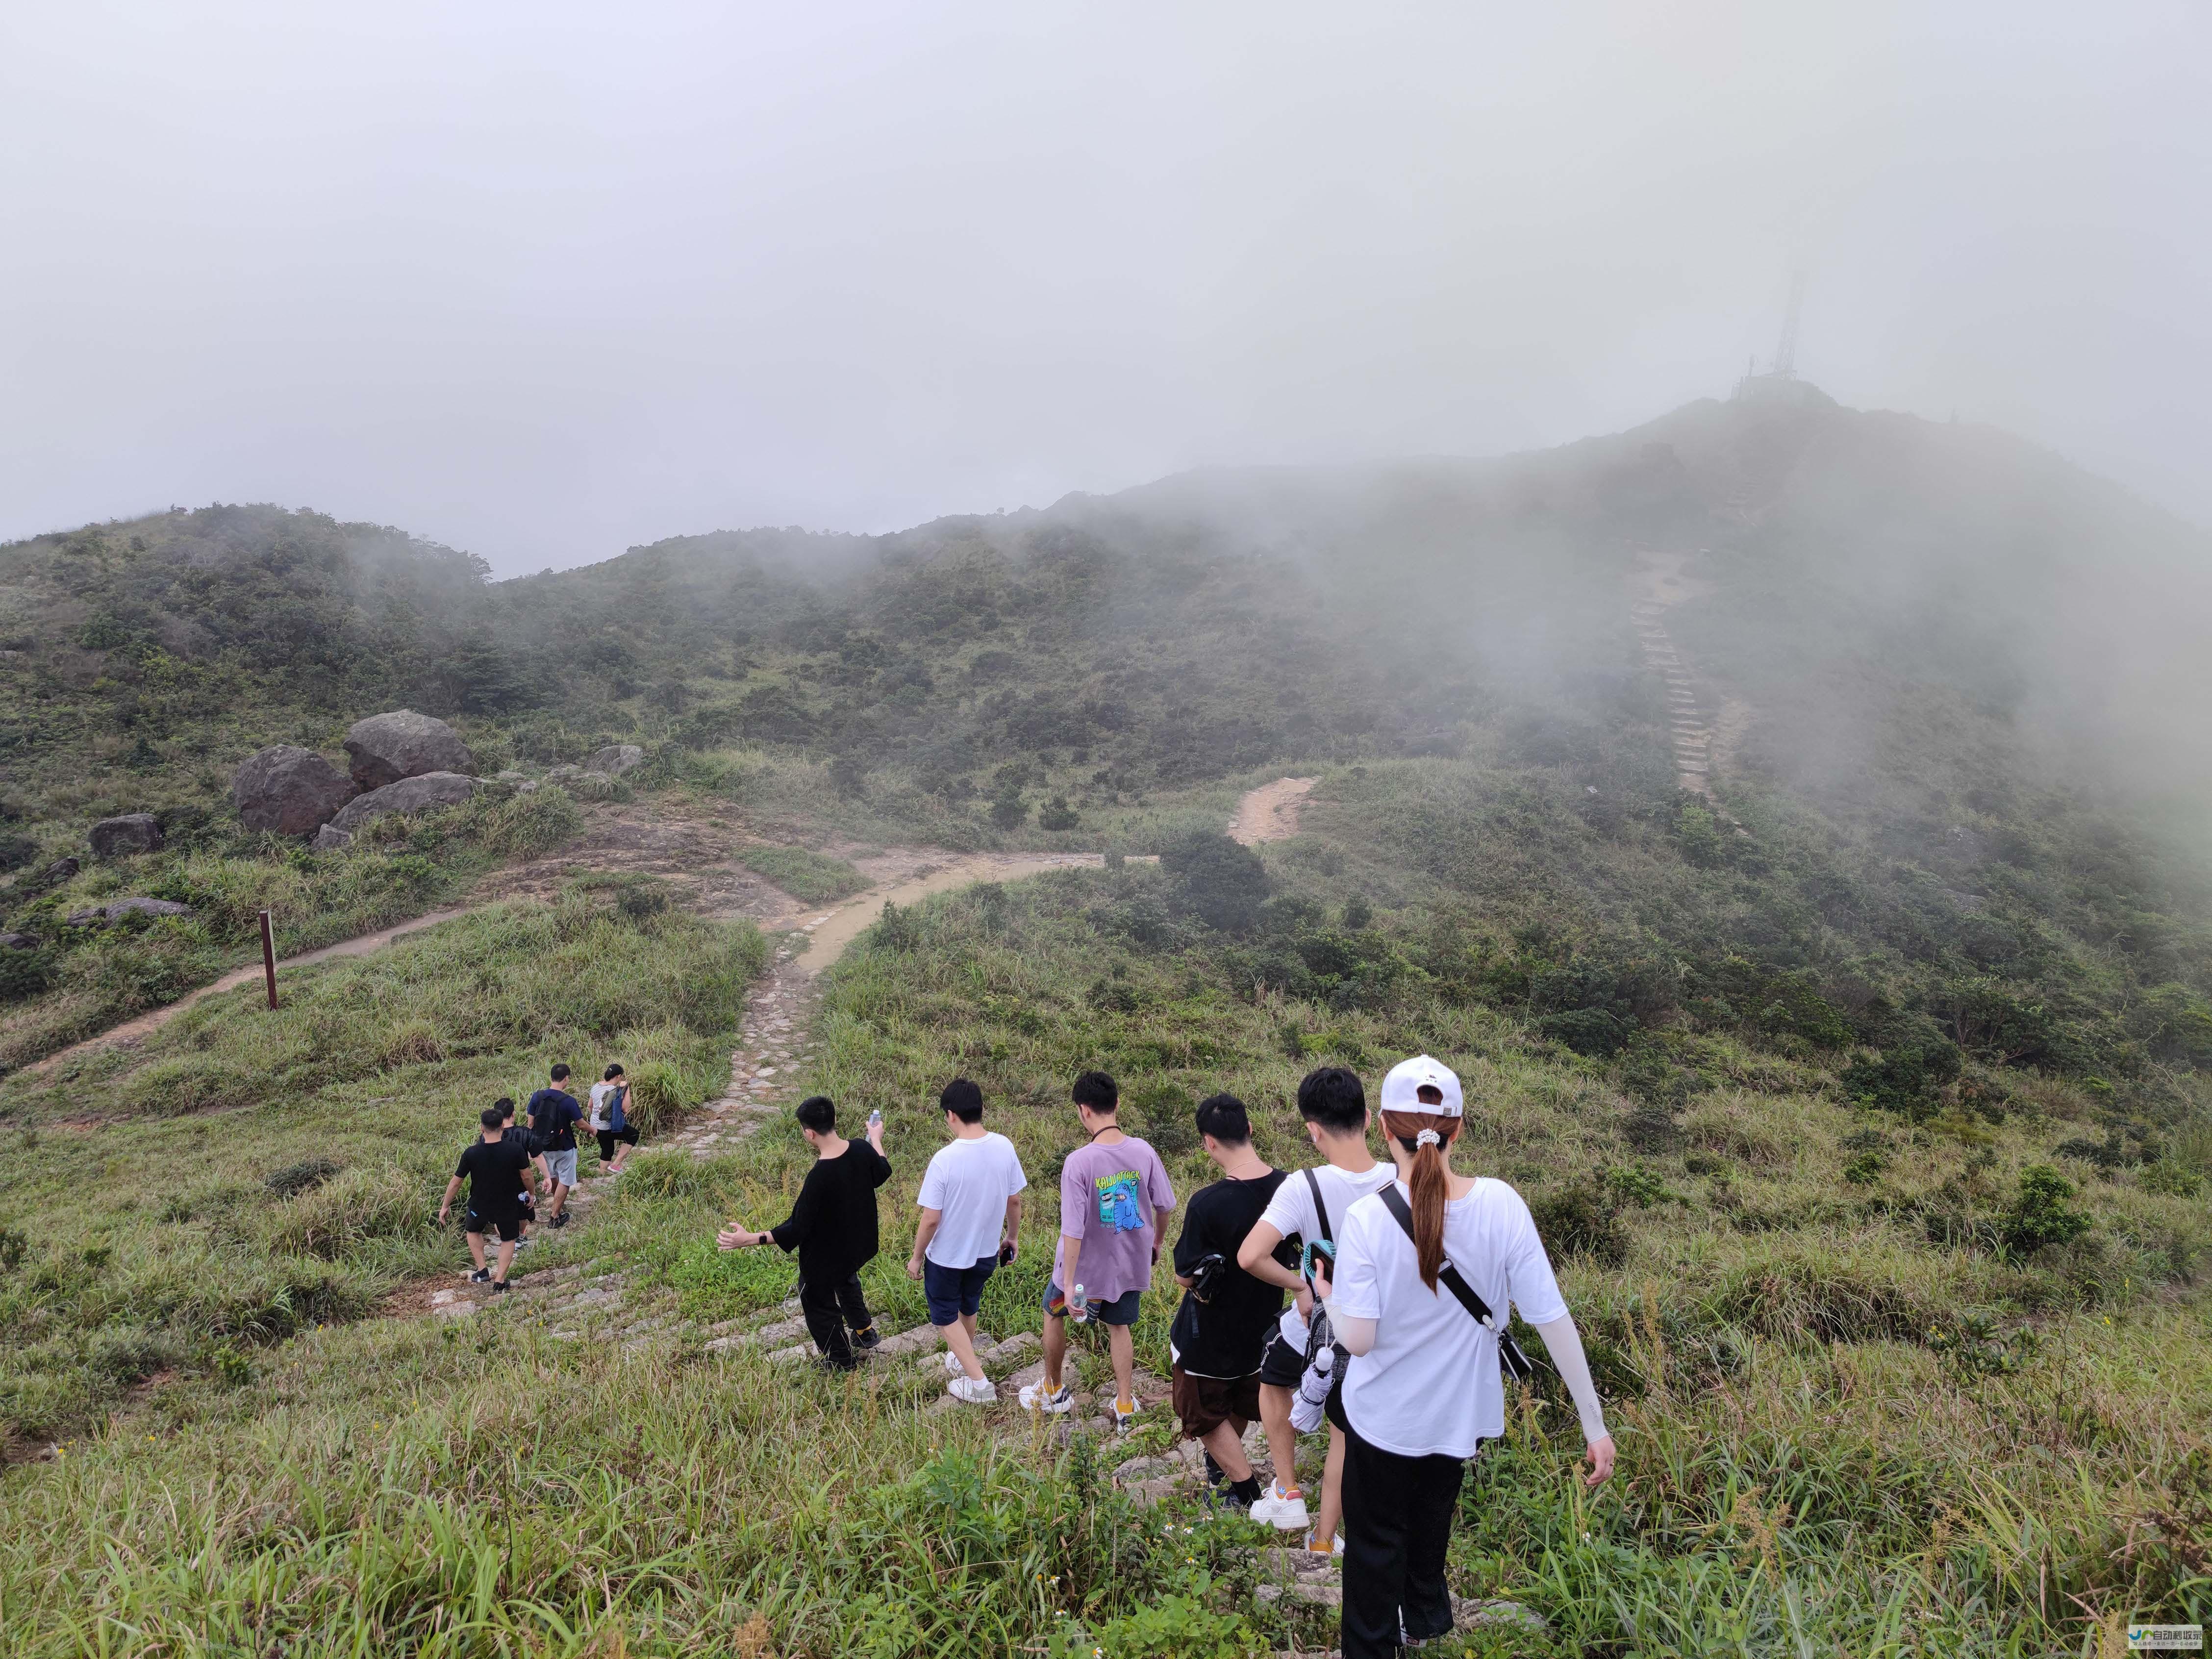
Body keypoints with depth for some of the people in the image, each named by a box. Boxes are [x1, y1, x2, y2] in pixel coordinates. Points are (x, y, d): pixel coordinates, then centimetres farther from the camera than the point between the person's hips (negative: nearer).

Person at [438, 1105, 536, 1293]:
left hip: (479, 1205, 0)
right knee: (508, 1239, 21)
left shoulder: (471, 1153, -21)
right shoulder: (515, 1150, -22)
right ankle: (500, 1282, 17)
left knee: (473, 1230, 31)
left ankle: (482, 1270, 25)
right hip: (507, 1205, 0)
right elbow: (526, 1175, -8)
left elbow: (456, 1183, -10)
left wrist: (445, 1206, 4)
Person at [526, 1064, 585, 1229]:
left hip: (543, 1145, 5)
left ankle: (559, 1204, 48)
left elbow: (531, 1122, -2)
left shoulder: (537, 1096, -10)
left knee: (552, 1177, 27)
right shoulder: (568, 1101, -22)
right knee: (564, 1181, 11)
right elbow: (580, 1123, -10)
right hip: (564, 1148, -5)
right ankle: (555, 1218, 14)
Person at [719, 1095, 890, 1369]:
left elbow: (796, 1229, -30)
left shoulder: (819, 1178, -37)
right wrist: (876, 1139, 19)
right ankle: (865, 1330, 49)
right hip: (859, 1244, 6)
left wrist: (748, 1239, -26)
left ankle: (841, 1361, 39)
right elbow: (882, 1173, 4)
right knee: (846, 1279, 38)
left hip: (825, 1257, -6)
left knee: (820, 1304, 21)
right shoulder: (862, 1149, -19)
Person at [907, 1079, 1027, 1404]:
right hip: (987, 1252, 5)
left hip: (947, 1256, -5)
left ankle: (978, 1383, 15)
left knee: (945, 1315, 18)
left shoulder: (944, 1160, -29)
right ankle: (962, 1360, 50)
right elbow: (1015, 1200, -2)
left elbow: (931, 1219, -22)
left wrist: (917, 1257, -6)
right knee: (968, 1306, 30)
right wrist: (1013, 1236, 15)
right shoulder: (1005, 1148, -15)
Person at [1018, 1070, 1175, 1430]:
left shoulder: (1079, 1162, -27)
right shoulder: (1144, 1152, -14)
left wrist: (1069, 1285, -18)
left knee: (1054, 1314, 24)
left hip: (1088, 1267, -3)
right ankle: (1125, 1405, 29)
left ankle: (1053, 1392, 39)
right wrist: (1156, 1241, 19)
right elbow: (1165, 1205, -1)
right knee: (1119, 1327, 23)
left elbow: (1073, 1231, -25)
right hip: (1132, 1265, 3)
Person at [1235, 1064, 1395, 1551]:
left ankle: (1287, 1491, 33)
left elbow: (1250, 1257, -37)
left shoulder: (1303, 1187, -29)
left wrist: (1300, 1285, -20)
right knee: (1346, 1432, 22)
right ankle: (1323, 1541, 34)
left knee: (1273, 1382, 31)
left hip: (1312, 1327, -2)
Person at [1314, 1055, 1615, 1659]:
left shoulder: (1367, 1218, -26)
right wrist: (1594, 1423, -10)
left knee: (1374, 1545, 19)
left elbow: (1358, 1339, -24)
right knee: (1431, 1514, 32)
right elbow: (1552, 1317, -17)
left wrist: (1327, 1296, -3)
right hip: (1461, 1415, 4)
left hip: (1385, 1417, -4)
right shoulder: (1499, 1203, -19)